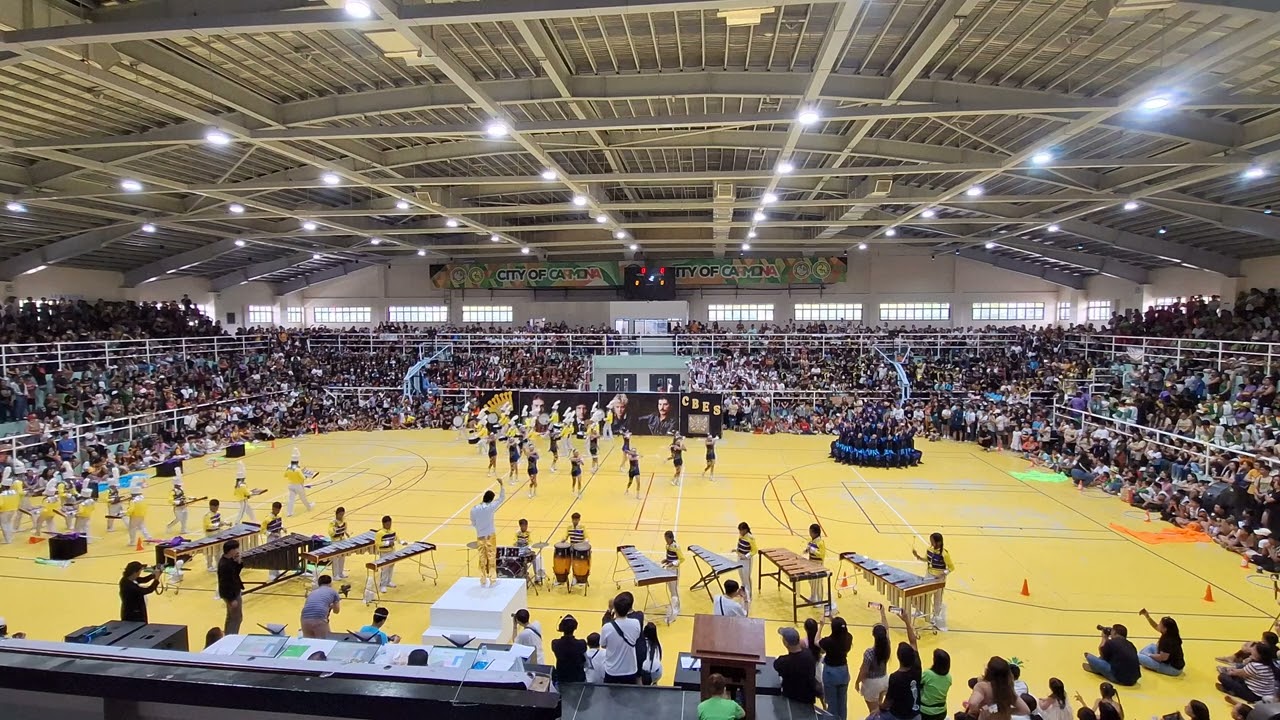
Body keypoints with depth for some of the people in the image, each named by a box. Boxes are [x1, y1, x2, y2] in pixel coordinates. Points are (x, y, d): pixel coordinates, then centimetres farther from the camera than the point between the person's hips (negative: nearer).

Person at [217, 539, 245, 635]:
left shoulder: (230, 560, -1)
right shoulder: (224, 565, -29)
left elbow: (235, 573, 10)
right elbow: (224, 584, -27)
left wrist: (238, 562, -7)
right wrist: (231, 599, -23)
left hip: (234, 592, 10)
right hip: (231, 595, -10)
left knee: (231, 617, 22)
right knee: (237, 617, 3)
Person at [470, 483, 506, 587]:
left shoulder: (474, 509, -7)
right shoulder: (490, 507, -16)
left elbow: (473, 524, 4)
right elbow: (502, 498, -7)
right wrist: (501, 485, -3)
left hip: (480, 537, 3)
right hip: (490, 536, -3)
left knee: (482, 559, 10)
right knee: (492, 558, 7)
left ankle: (483, 581, 17)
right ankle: (493, 580, 13)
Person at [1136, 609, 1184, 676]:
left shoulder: (1168, 641, -29)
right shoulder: (1169, 634, -1)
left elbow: (1163, 657, -27)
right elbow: (1156, 627, 15)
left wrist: (1149, 655, -11)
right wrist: (1147, 616, 6)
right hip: (1173, 662, 10)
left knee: (1139, 657, -21)